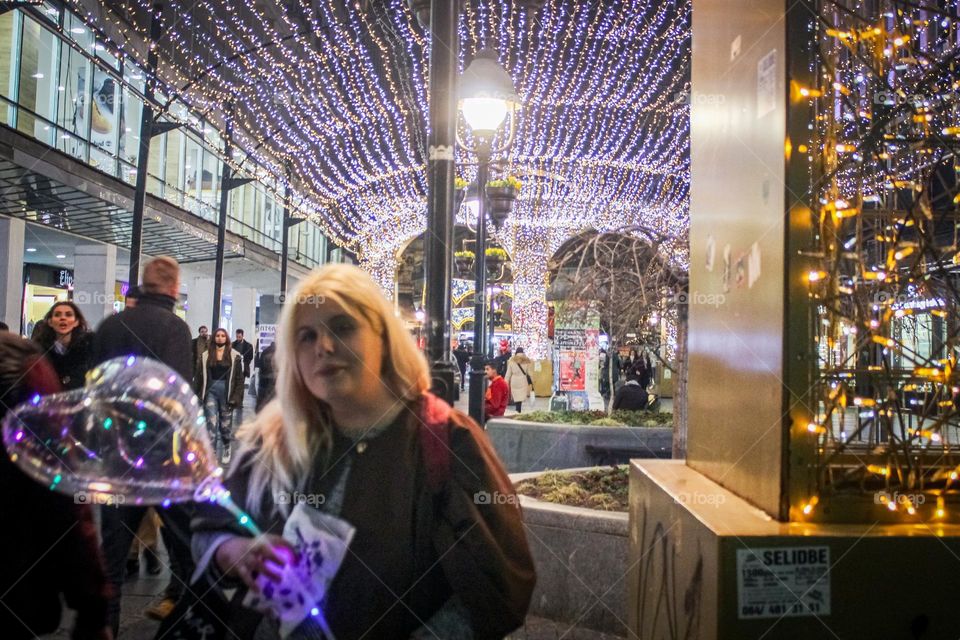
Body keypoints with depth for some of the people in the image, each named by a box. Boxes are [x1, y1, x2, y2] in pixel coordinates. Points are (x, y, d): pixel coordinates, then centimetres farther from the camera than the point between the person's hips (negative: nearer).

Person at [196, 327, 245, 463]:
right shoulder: (206, 355, 4)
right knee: (211, 423, -5)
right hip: (211, 391, 1)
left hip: (226, 391, 0)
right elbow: (199, 375, 5)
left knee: (226, 424, 9)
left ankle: (226, 450, 27)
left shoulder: (234, 356, 0)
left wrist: (237, 396, -8)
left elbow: (239, 377, -2)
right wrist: (197, 395, -1)